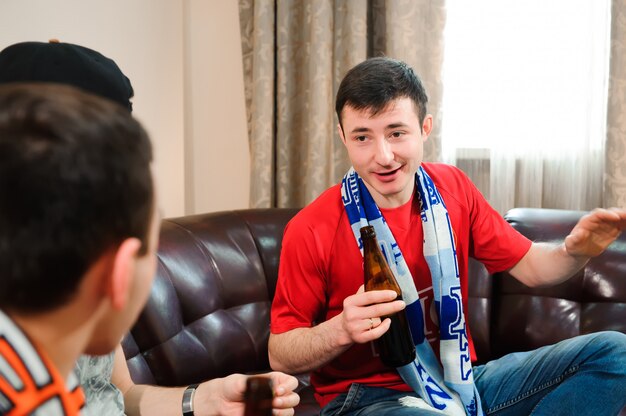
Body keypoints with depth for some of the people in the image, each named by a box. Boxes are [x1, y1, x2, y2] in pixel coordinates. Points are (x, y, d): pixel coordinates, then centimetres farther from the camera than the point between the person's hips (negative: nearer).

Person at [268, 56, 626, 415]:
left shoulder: (453, 188, -1)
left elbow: (529, 267, 7)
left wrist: (575, 251, -15)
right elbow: (280, 356, -9)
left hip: (461, 381, 7)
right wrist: (342, 329, -28)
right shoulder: (311, 232, -15)